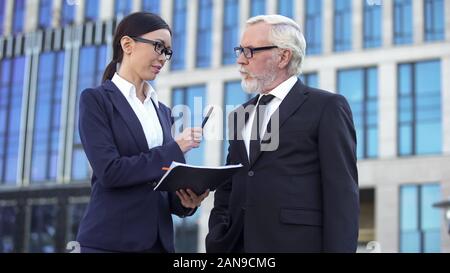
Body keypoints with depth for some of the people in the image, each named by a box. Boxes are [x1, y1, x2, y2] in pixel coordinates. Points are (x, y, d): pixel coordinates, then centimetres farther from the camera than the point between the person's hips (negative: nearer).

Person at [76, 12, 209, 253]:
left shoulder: (163, 112, 15)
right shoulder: (96, 100, -4)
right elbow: (109, 170, -16)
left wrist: (184, 199, -6)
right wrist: (174, 149, -11)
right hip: (110, 241, -6)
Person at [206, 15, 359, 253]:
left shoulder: (326, 107, -1)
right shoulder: (240, 115, 18)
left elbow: (341, 193, -8)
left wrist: (339, 248, -15)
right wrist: (217, 238, 5)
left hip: (297, 242, -5)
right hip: (237, 244, 6)